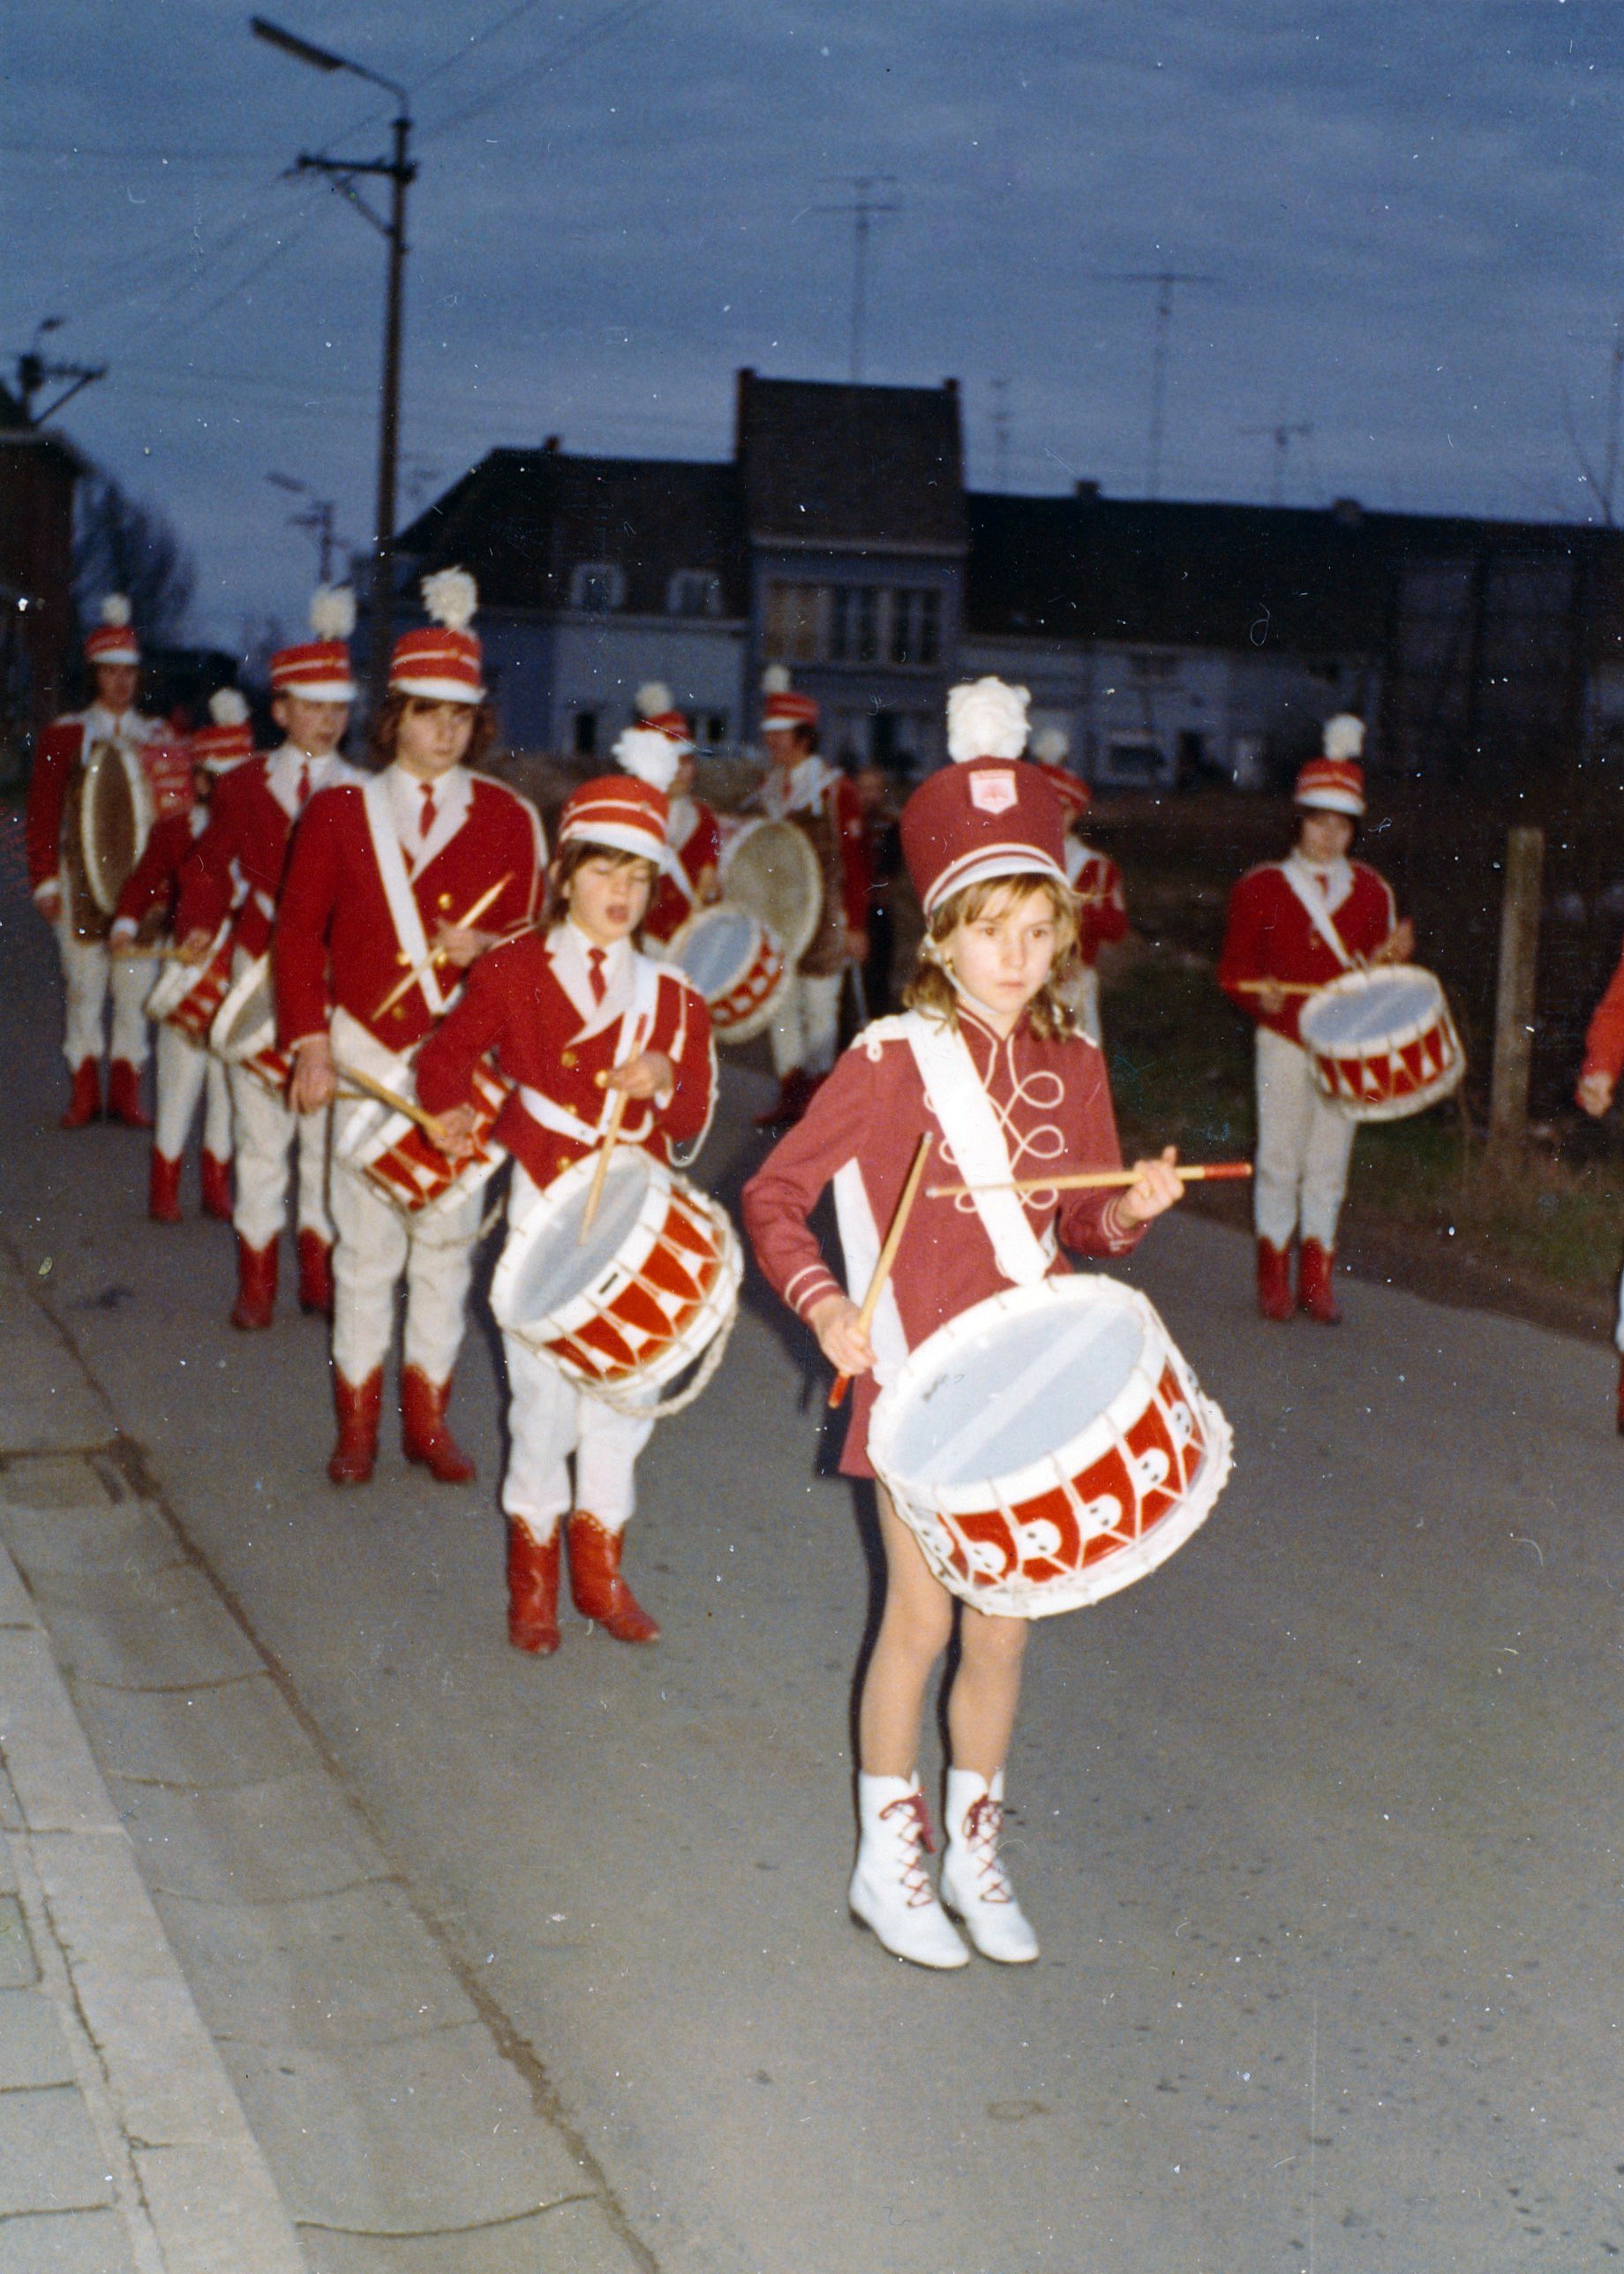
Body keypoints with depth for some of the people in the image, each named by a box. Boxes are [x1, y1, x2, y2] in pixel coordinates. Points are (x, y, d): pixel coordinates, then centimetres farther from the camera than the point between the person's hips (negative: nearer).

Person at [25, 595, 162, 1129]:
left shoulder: (156, 738, 9)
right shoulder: (64, 734, 4)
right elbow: (42, 813, 3)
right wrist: (45, 881, -3)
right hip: (81, 877, -1)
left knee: (135, 984, 0)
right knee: (83, 983, 1)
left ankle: (127, 1092, 8)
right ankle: (85, 1091, 10)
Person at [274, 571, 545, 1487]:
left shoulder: (509, 817, 3)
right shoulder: (339, 810, 2)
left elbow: (532, 932, 7)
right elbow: (298, 933, 3)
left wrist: (488, 946, -15)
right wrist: (312, 1047, -4)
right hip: (366, 1053, -1)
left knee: (448, 1235, 6)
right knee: (366, 1244, 3)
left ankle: (430, 1417, 18)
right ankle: (358, 1421, 15)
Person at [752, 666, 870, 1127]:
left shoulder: (834, 789, -7)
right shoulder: (770, 788, 10)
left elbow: (855, 860, -8)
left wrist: (855, 925, -11)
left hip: (822, 917, -6)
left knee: (819, 1006, 1)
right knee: (781, 1001, 7)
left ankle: (818, 1096, 10)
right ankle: (790, 1093, 15)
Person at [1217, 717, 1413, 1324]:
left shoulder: (1372, 892, 8)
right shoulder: (1261, 888, 0)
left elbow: (1377, 978, 14)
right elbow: (1234, 970, 1)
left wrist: (1392, 955, -8)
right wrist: (1261, 995, -20)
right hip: (1284, 1040, -2)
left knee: (1330, 1161, 5)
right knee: (1280, 1158, 0)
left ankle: (1317, 1279, 14)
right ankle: (1274, 1276, 12)